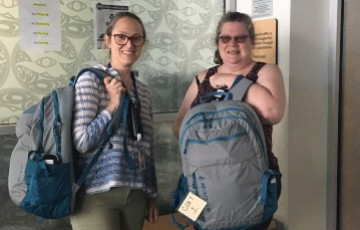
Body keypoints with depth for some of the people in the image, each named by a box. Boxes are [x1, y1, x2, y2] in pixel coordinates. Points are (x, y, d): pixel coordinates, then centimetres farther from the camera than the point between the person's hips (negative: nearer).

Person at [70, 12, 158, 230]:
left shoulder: (144, 91, 10)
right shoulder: (91, 79, -7)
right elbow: (80, 143, -12)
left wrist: (152, 195, 15)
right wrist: (112, 106, -18)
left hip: (136, 194, 5)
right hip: (97, 193, -5)